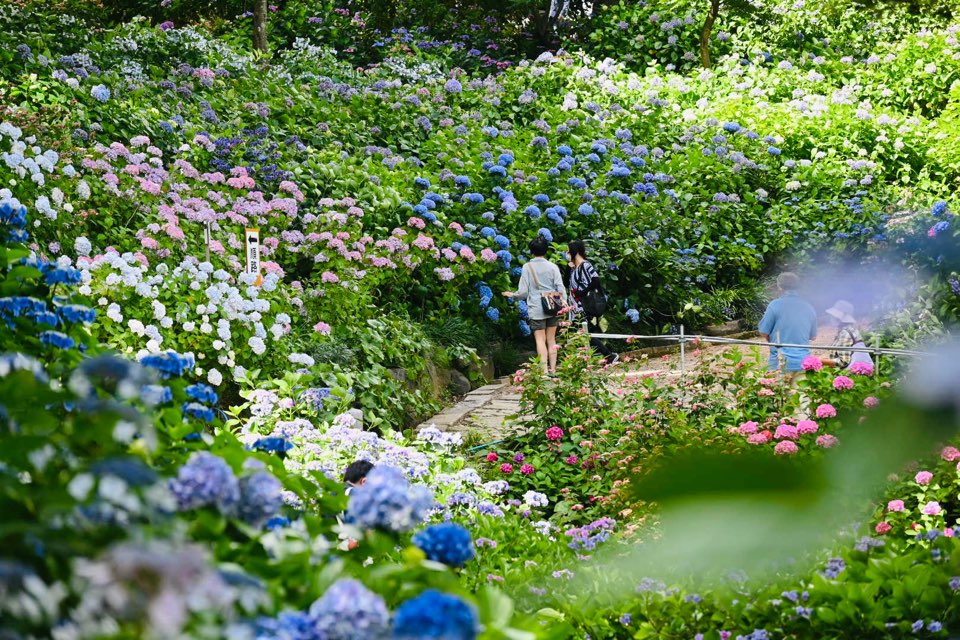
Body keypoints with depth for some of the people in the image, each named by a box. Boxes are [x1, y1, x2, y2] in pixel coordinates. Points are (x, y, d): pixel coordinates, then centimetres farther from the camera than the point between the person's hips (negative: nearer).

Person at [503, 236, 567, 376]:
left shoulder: (527, 267, -4)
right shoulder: (553, 267, 2)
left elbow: (523, 292, -3)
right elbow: (561, 288, -2)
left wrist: (512, 295, 15)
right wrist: (564, 303, 1)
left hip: (536, 309, -2)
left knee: (540, 339, -1)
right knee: (551, 339, 10)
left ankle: (545, 370, -10)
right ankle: (552, 369, 10)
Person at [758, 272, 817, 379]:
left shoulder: (775, 305, -7)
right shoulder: (809, 307, 7)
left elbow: (763, 333, -1)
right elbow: (813, 336, 18)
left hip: (781, 364, -4)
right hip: (803, 364, 4)